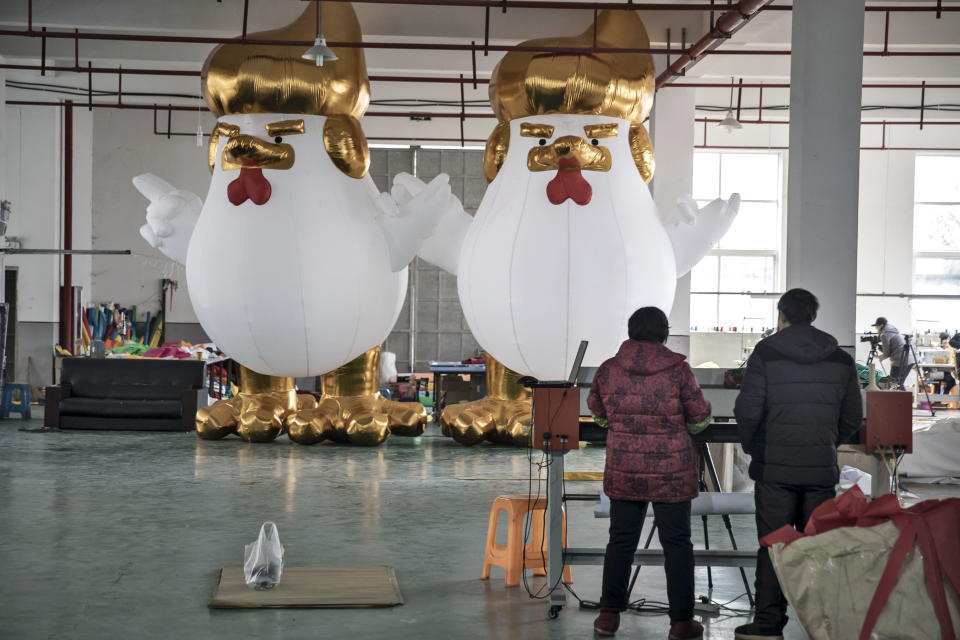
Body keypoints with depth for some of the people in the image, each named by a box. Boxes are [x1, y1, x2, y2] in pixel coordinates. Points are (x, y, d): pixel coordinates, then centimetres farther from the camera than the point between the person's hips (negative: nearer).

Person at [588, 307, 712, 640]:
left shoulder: (608, 370, -4)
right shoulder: (678, 370, -11)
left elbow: (596, 410, 14)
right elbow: (700, 418, -3)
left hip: (623, 472, 2)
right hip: (672, 473, -2)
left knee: (621, 540, 12)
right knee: (677, 543, 7)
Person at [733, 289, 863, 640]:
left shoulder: (765, 355, -5)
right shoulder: (842, 361, 6)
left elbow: (747, 411, -10)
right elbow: (853, 417, 9)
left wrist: (751, 446, 7)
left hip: (774, 468, -3)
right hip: (822, 470, 3)